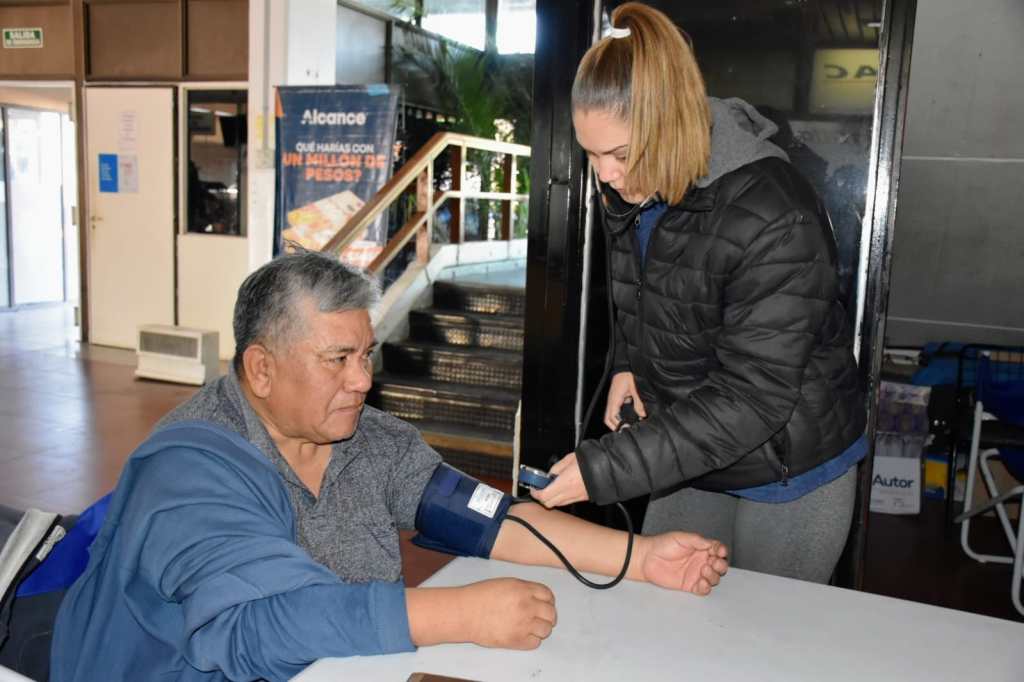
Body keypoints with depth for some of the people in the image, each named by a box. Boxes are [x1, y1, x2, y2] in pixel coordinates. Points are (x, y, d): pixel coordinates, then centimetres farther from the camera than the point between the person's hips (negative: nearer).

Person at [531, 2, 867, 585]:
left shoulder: (775, 221, -30)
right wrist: (628, 365, -3)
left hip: (789, 470, -6)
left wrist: (602, 470, -32)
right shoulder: (629, 192, -6)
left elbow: (751, 400, -30)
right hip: (695, 455, 7)